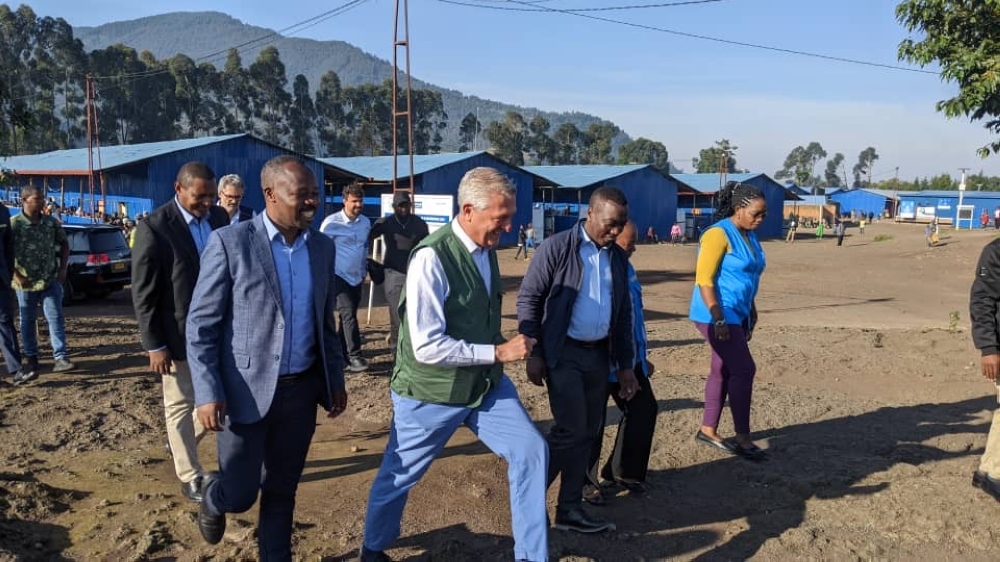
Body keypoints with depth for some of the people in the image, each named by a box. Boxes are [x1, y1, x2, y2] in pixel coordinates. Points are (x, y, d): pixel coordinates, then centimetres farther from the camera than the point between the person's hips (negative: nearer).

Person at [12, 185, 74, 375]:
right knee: (28, 321, 11)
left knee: (56, 318, -4)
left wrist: (62, 269, 5)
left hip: (50, 281, 2)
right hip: (26, 283, -2)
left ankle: (60, 358, -5)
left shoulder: (51, 222, 2)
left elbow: (64, 244, 14)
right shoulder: (13, 224, -8)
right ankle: (31, 357, 26)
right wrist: (16, 275, -12)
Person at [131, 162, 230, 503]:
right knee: (181, 405, 9)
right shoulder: (153, 228, -14)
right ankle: (190, 476, 25)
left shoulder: (219, 217, 2)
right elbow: (143, 294, -12)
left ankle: (182, 442, 41)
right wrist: (154, 346, -12)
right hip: (178, 334, -5)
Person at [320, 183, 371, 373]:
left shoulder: (366, 223, 5)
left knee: (348, 316, 10)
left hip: (357, 278, 6)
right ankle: (354, 356, -12)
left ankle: (341, 357, 19)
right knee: (348, 315, -15)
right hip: (338, 277, -6)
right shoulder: (332, 223, -11)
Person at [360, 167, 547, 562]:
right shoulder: (432, 257, -25)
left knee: (532, 451, -2)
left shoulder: (487, 249, -1)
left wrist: (501, 349, 5)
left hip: (486, 383, 6)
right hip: (431, 391, -6)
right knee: (398, 475, 14)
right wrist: (498, 352, -25)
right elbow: (427, 346, -28)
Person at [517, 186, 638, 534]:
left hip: (598, 355, 6)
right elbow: (528, 299, -8)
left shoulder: (618, 258, 7)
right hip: (562, 353, -6)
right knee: (572, 430, -8)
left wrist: (625, 365, 11)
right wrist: (533, 353, -12)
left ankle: (570, 510, 22)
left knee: (588, 434, 10)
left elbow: (623, 315, 13)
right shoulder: (557, 248, -10)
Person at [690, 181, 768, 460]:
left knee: (723, 371, 12)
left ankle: (708, 430, 23)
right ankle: (743, 438, 3)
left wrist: (752, 313, 19)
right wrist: (719, 319, -23)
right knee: (743, 370, -8)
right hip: (718, 315, -9)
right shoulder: (719, 234, -16)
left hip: (737, 314, 9)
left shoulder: (749, 236, 11)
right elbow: (704, 279, -20)